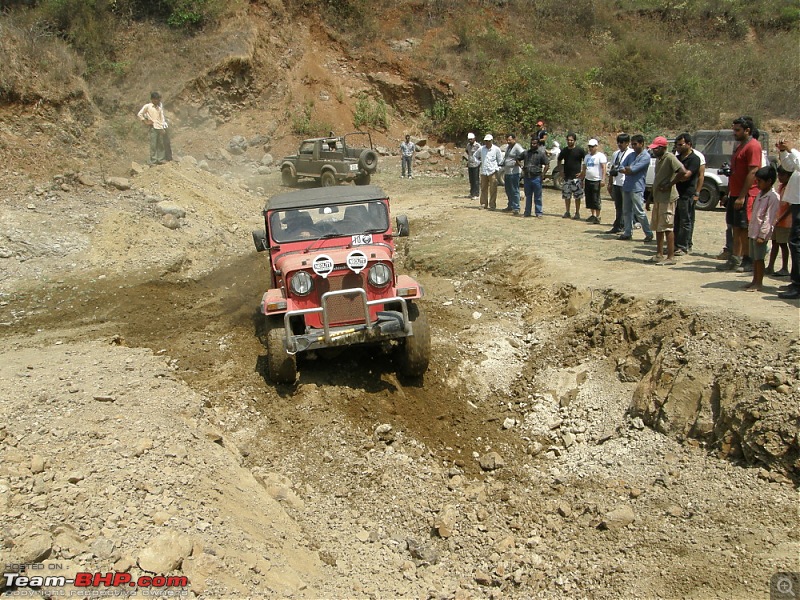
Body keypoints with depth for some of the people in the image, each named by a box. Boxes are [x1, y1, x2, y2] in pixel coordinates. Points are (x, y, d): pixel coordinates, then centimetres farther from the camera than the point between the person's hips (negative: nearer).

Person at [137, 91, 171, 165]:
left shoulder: (160, 105, 7)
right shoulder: (147, 106, -5)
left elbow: (162, 116, 8)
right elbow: (139, 114, -2)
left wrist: (163, 127, 1)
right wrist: (146, 122, -4)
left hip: (161, 127, 4)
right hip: (154, 128, -4)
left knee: (162, 144, 9)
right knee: (153, 145, -2)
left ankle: (161, 159, 19)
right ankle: (153, 161, 4)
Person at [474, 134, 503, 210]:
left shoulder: (496, 149, 0)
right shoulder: (481, 149, 7)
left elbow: (500, 160, 4)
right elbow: (475, 156, 23)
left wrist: (497, 169, -5)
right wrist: (479, 162, 10)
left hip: (493, 172, -3)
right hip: (483, 172, 3)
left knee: (493, 189, -4)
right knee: (483, 188, 7)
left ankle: (492, 205, 0)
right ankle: (483, 204, 16)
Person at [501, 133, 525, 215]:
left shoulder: (517, 147, -13)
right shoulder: (507, 147, 16)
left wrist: (517, 162, -16)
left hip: (514, 172, -10)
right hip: (507, 172, 10)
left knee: (514, 191, -8)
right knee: (508, 191, 17)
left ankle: (516, 208, -7)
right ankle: (510, 207, 29)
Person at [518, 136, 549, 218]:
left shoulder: (541, 153, -2)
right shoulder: (526, 152, 10)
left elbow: (547, 164, -3)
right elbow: (519, 160, 22)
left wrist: (543, 174, -9)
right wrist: (522, 168, 9)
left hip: (536, 178, -4)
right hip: (527, 177, 4)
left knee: (537, 197, 1)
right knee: (528, 196, 12)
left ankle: (539, 213, 7)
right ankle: (527, 212, 19)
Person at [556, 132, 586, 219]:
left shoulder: (580, 150, -4)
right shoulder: (564, 151, 8)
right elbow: (559, 160, 24)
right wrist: (560, 170, 12)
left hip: (576, 177, -4)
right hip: (567, 177, 4)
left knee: (577, 196, -1)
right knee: (566, 196, 7)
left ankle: (577, 213, 6)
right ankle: (567, 212, 17)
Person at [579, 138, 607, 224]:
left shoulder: (600, 156, -5)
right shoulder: (587, 156, 17)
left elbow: (604, 168, -12)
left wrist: (603, 179, -21)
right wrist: (582, 179, 19)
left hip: (596, 181, -7)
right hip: (587, 180, 7)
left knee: (596, 200, -7)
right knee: (589, 199, 9)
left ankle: (597, 216, -2)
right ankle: (592, 215, 19)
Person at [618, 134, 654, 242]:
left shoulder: (645, 156, -8)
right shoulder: (631, 155, 15)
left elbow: (633, 169, -18)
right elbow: (621, 168, 7)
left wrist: (627, 168, 2)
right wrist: (629, 170, -10)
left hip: (637, 188, -8)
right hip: (626, 187, 8)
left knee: (639, 212, -8)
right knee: (626, 211, 10)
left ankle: (649, 234, 0)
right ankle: (627, 233, 16)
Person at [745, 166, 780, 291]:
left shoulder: (773, 197, -14)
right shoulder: (760, 194, 14)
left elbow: (769, 218, -18)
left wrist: (762, 235, -21)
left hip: (761, 234, -8)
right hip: (753, 232, 8)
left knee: (759, 258, -3)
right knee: (754, 258, 13)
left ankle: (758, 284, 3)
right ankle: (755, 281, 21)